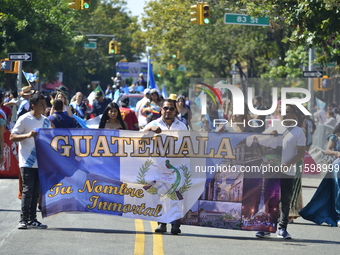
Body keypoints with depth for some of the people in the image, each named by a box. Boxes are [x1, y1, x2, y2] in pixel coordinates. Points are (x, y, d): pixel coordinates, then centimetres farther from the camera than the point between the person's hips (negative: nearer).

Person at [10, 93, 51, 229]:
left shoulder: (46, 121, 13)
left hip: (41, 162, 6)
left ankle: (32, 219, 11)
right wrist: (27, 135, -23)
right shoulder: (24, 119, -6)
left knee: (36, 192, 6)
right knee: (27, 190, -8)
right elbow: (12, 137, -8)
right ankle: (23, 220, -5)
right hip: (27, 162, -6)